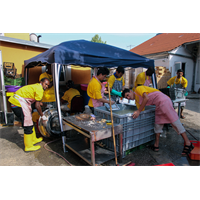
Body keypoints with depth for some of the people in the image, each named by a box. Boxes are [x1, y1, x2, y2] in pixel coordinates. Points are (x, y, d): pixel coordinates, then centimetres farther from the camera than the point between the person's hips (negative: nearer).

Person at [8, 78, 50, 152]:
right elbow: (37, 105, -12)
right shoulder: (39, 89, -12)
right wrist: (42, 116, -2)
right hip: (19, 103, -10)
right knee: (28, 126, -2)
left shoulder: (35, 86, 18)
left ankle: (33, 139, 35)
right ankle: (28, 146, 11)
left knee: (29, 123, 20)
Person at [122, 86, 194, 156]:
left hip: (162, 100, -10)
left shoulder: (138, 89, -5)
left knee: (174, 120, -7)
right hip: (159, 105, 10)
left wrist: (138, 111, -17)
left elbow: (146, 98, -18)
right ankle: (156, 146, 21)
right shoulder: (137, 101, 17)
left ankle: (188, 143, 1)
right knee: (158, 124, 12)